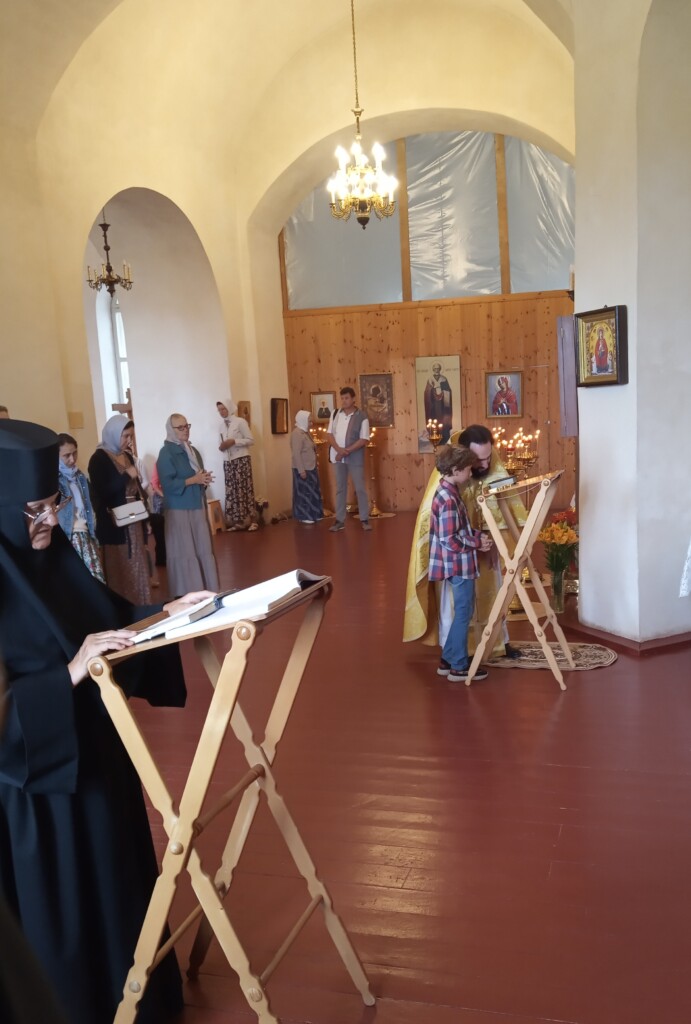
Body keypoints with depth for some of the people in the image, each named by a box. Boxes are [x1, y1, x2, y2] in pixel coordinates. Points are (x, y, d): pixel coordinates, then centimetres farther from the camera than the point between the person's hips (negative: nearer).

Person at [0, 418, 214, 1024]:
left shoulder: (54, 555, -2)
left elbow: (106, 616, 10)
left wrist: (165, 614, -4)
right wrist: (70, 673, -34)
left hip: (94, 749, 8)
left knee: (122, 876, 24)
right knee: (65, 905, 12)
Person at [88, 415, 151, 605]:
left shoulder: (127, 456, 12)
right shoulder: (99, 459, -10)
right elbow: (101, 492, -20)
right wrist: (127, 476, -19)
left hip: (134, 523, 7)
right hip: (114, 526, -7)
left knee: (137, 571, 10)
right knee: (120, 573, -4)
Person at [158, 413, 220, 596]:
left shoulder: (193, 451, 15)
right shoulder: (166, 453, -8)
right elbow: (168, 484, -17)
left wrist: (205, 480, -1)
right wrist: (193, 480, -19)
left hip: (197, 507, 7)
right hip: (179, 511, -7)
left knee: (204, 550, 7)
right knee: (184, 554, -4)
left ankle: (208, 592, 15)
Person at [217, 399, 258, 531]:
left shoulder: (240, 422, -5)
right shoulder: (223, 425, 12)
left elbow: (251, 440, -8)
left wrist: (234, 441, -18)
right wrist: (221, 447, -2)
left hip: (241, 460, -6)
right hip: (228, 461, 6)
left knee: (245, 490, -5)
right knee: (231, 491, 4)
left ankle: (251, 520, 0)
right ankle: (237, 521, 8)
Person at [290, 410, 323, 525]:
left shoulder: (305, 432, 13)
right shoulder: (297, 434, -18)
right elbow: (296, 454, -23)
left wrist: (307, 468, 18)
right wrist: (301, 470, -24)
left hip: (310, 468, 10)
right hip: (303, 469, -10)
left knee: (312, 491, 14)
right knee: (304, 492, -2)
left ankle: (311, 514, 23)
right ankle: (303, 516, 5)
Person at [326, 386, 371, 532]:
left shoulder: (361, 418, -6)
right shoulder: (335, 414, 5)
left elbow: (364, 440, -11)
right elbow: (329, 434, 3)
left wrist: (347, 451, -19)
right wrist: (339, 449, -14)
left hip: (355, 458, -3)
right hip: (337, 457, 4)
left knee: (360, 488, 0)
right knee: (340, 488, 8)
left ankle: (364, 519, 7)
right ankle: (340, 521, 12)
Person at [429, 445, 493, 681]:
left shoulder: (447, 492, 9)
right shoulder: (448, 499, -22)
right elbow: (450, 540, -24)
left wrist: (477, 535, 4)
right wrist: (477, 543, -13)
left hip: (458, 563, 10)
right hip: (459, 564, -10)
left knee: (462, 612, 18)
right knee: (463, 613, 2)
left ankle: (448, 660, 27)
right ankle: (459, 667, 13)